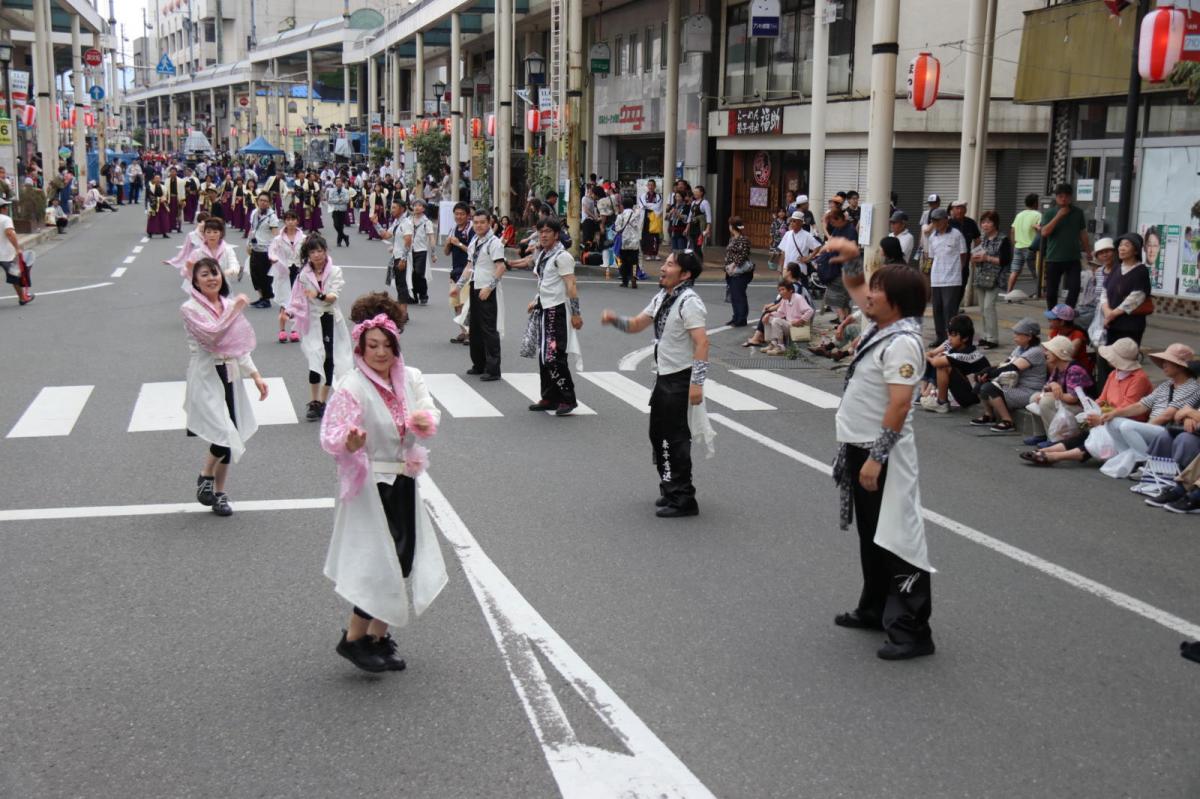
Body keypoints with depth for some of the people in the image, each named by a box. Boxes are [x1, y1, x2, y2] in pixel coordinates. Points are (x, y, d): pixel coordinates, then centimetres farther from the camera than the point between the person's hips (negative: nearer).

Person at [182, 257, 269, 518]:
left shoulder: (229, 305, 11)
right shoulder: (191, 308, -7)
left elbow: (241, 346, 14)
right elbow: (212, 334, -22)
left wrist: (255, 375, 8)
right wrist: (235, 310, -16)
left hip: (230, 375, 6)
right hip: (206, 377, -6)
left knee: (230, 437, 6)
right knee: (226, 434, -16)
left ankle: (219, 492, 20)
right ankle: (205, 477, 10)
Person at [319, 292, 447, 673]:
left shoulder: (410, 378, 3)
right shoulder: (352, 387, -16)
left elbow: (429, 412, -1)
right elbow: (333, 440, -20)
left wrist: (424, 420, -25)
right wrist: (350, 443, -43)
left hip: (404, 483, 7)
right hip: (370, 486, -6)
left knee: (402, 560, 9)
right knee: (377, 563, -6)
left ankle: (378, 635, 24)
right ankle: (353, 638, 10)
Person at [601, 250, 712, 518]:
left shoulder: (689, 302, -17)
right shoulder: (661, 297, 11)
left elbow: (701, 342, -23)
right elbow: (636, 325, 19)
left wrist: (697, 383, -28)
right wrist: (614, 319, -1)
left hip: (682, 379, -9)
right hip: (664, 376, 9)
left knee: (676, 438, -4)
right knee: (658, 435, 17)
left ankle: (683, 500, 5)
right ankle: (670, 490, 32)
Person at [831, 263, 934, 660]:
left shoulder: (902, 343, -20)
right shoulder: (879, 332, 11)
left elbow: (899, 405, -25)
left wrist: (876, 457, -26)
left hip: (882, 453, -10)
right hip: (860, 448, 10)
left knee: (895, 539, -7)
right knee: (871, 535, 20)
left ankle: (913, 630, -1)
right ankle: (875, 609, 34)